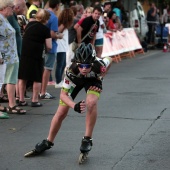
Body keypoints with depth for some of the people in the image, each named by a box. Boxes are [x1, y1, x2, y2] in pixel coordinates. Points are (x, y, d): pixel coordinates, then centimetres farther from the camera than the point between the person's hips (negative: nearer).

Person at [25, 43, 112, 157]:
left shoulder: (99, 65, -40)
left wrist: (99, 79, -12)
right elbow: (63, 94, -33)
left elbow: (109, 59, -14)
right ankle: (48, 142, 25)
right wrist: (74, 106, -52)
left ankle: (87, 139, -17)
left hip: (92, 80, 0)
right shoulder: (71, 71, -41)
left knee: (91, 102, -33)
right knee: (61, 113, 0)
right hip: (75, 80, 1)